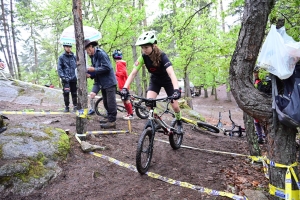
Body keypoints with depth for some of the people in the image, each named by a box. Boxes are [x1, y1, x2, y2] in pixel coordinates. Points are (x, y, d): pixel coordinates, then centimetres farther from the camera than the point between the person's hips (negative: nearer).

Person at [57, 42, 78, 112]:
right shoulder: (61, 57, 2)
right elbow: (59, 68, -2)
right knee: (66, 92, -8)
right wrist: (63, 77, -12)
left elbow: (77, 66, 11)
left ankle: (75, 106, 17)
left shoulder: (74, 57, 9)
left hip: (73, 78, 2)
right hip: (66, 79, -2)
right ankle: (67, 107, 6)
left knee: (74, 93, 6)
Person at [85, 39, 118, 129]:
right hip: (103, 83, 9)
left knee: (110, 102, -5)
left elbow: (107, 67, -23)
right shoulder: (93, 57, 14)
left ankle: (112, 121, 0)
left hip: (109, 82, -9)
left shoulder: (101, 53, -13)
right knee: (106, 102, 14)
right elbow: (96, 74, 13)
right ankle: (109, 118, 24)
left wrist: (94, 69, -15)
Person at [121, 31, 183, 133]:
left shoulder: (162, 56, -34)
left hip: (167, 81, -3)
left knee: (175, 106, -2)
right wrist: (125, 88, -40)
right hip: (154, 80, 3)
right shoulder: (143, 57, -23)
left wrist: (176, 90, -62)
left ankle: (179, 123, 28)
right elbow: (133, 73, -26)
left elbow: (171, 73, -46)